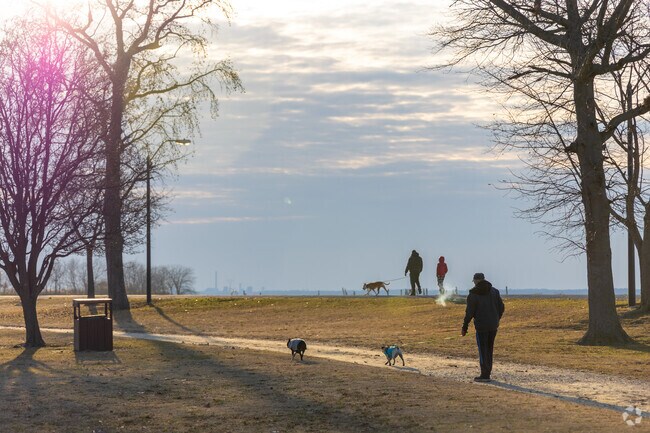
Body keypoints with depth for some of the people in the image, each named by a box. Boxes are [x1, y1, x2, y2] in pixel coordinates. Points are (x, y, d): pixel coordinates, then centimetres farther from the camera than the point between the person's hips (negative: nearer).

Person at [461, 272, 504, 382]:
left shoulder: (473, 295, -9)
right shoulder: (494, 291, 5)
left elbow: (469, 313, -11)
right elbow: (501, 307, 5)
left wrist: (464, 328, -3)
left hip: (481, 326, -5)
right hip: (493, 325, 5)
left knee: (483, 350, 2)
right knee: (489, 349, 15)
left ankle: (485, 375, 1)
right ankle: (487, 373, 20)